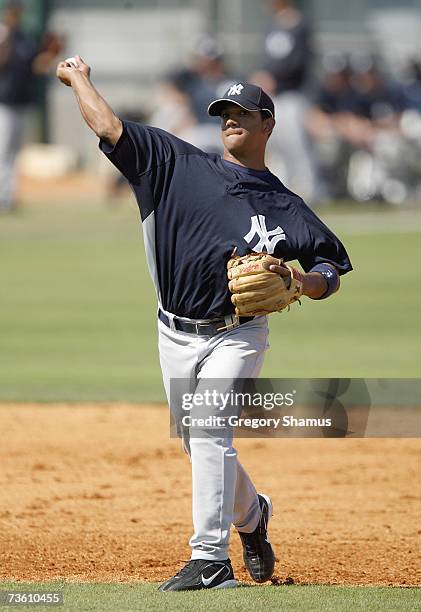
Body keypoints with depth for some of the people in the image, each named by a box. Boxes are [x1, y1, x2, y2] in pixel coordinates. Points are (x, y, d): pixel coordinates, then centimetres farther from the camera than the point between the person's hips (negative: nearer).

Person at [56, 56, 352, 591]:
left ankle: (211, 559, -22)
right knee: (199, 445, 11)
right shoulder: (179, 165, 4)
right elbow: (108, 127, 1)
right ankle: (252, 514, 40)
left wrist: (292, 281, -17)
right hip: (175, 336, 3)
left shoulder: (284, 206, 1)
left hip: (236, 335, -3)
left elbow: (331, 270, 2)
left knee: (211, 434, -20)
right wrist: (77, 77, 8)